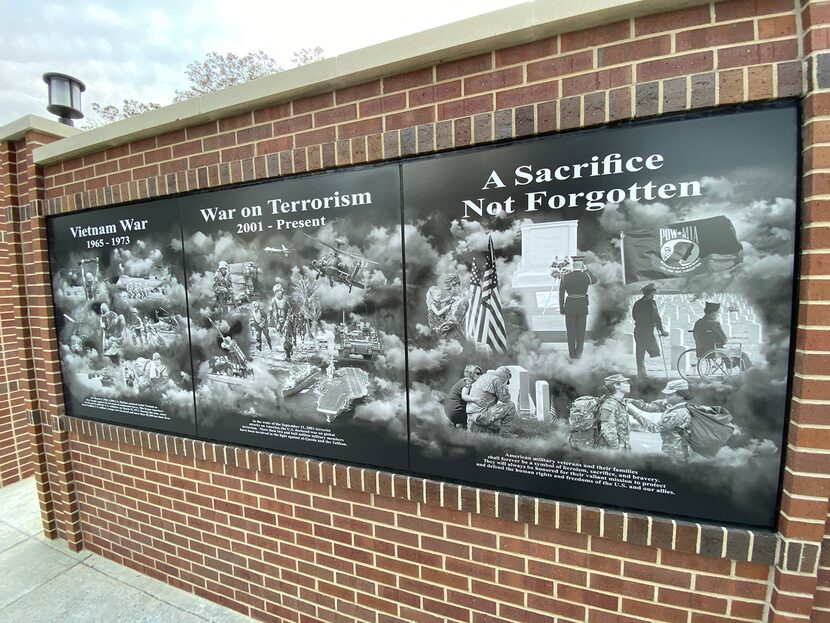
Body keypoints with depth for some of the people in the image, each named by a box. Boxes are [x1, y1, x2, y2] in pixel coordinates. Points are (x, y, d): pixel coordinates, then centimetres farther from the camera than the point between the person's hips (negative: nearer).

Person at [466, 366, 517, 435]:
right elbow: (505, 399, -7)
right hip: (481, 415, -10)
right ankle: (504, 434, 4)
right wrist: (503, 386, 3)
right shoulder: (496, 379, -11)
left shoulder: (483, 376, 17)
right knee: (510, 406, -1)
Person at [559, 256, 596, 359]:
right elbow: (594, 281, 16)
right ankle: (578, 353, 16)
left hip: (570, 307, 0)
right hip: (582, 307, 0)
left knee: (571, 331, 10)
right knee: (580, 332, 11)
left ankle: (572, 353, 16)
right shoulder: (586, 276, -10)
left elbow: (561, 295, -4)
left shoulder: (565, 277, -8)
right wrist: (585, 270, 12)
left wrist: (561, 309, 6)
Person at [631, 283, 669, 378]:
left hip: (637, 332, 7)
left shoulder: (637, 303, 11)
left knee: (640, 355, 11)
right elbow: (656, 317, -12)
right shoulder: (651, 302, -9)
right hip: (647, 332, -7)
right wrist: (662, 330, -5)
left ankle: (641, 374, 16)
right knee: (655, 353, 2)